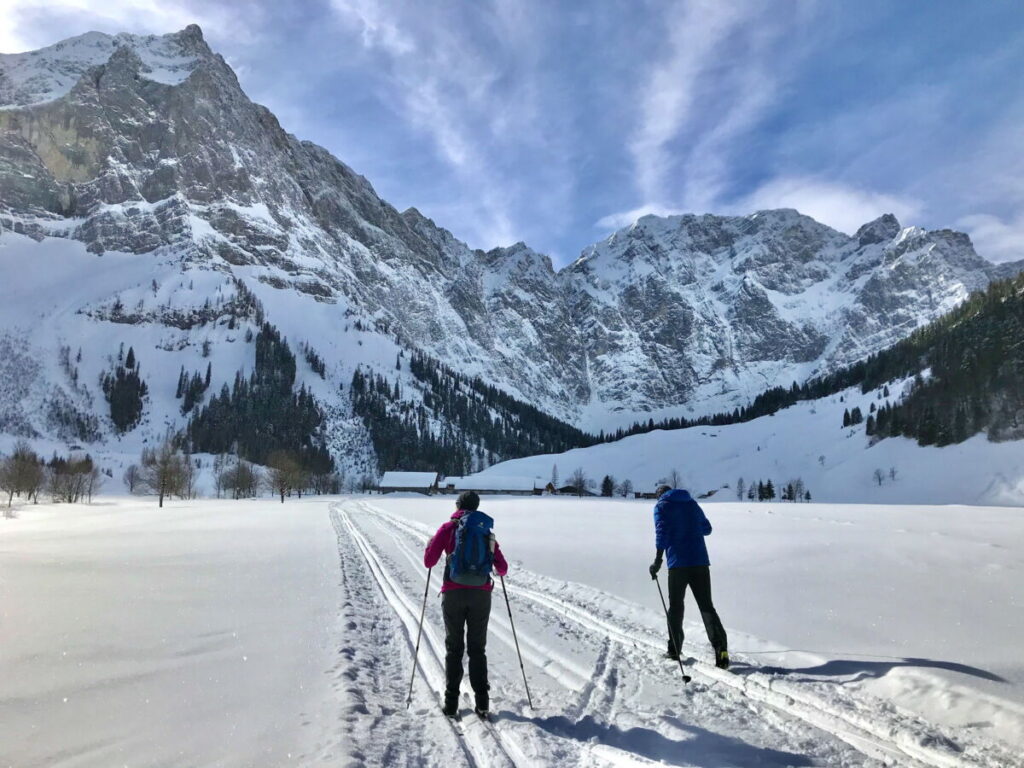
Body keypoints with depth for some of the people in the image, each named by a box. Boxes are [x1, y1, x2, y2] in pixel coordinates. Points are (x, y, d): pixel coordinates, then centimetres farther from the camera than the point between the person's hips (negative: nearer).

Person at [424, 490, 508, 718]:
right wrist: (499, 571, 30)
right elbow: (502, 568, 7)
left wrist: (430, 546, 20)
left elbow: (429, 562, 0)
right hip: (481, 593, 1)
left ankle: (451, 703, 9)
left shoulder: (447, 528, 3)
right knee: (477, 648, 12)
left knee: (454, 648, 10)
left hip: (453, 593, -1)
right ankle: (482, 701, 7)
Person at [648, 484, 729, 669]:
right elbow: (707, 529, 29)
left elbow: (662, 531, -12)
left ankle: (674, 649, 15)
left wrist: (658, 560, -15)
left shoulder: (661, 506, 4)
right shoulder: (692, 504, 19)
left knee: (675, 607, 10)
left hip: (678, 563, -4)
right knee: (707, 606, 2)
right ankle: (721, 648, -15)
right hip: (701, 561, 4)